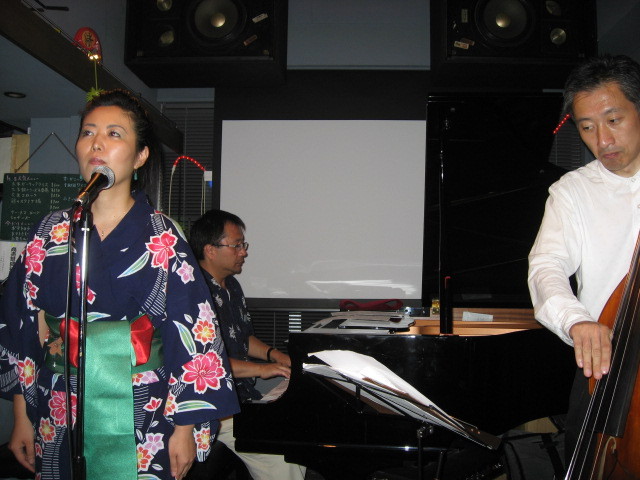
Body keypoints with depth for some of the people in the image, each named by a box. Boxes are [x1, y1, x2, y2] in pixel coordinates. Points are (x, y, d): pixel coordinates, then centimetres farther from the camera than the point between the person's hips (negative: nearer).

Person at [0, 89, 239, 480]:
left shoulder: (163, 237, -9)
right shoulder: (50, 233, 1)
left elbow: (193, 333, -10)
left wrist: (185, 430, -9)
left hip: (140, 418, -2)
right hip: (60, 420, 3)